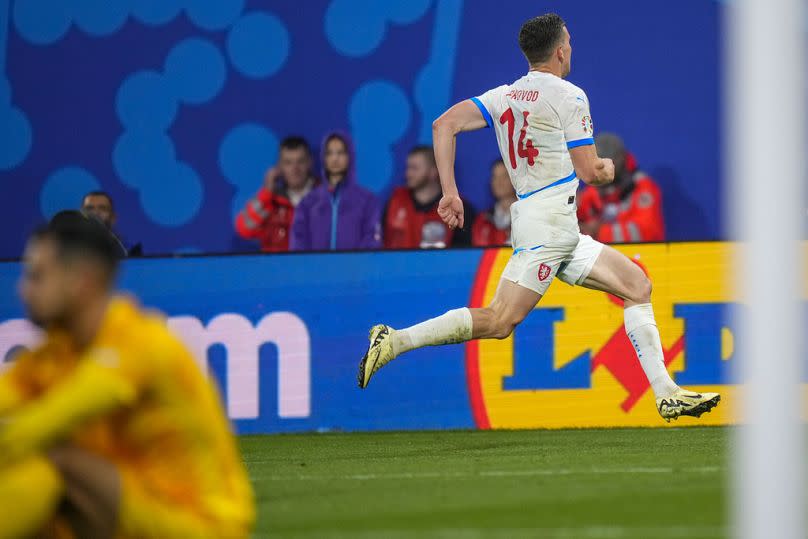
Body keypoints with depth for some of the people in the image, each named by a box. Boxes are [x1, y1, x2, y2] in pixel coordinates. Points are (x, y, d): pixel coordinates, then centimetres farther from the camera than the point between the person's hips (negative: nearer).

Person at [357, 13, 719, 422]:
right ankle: (395, 341, -21)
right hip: (547, 224, -9)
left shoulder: (503, 96, 15)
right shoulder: (568, 97, -6)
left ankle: (666, 395, 10)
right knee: (499, 320, -17)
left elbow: (444, 125, 3)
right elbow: (589, 171, -7)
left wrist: (449, 192, 2)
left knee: (637, 285, 12)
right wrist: (607, 170, 17)